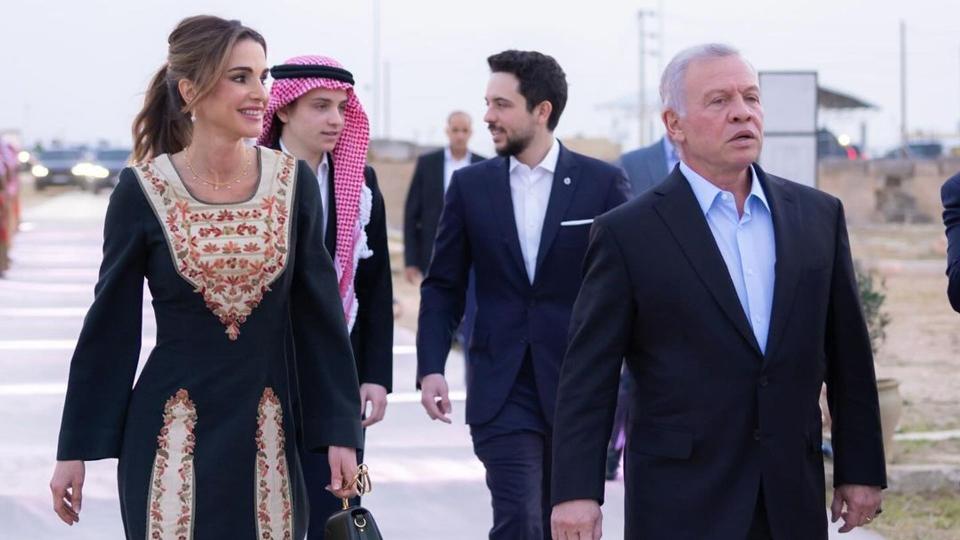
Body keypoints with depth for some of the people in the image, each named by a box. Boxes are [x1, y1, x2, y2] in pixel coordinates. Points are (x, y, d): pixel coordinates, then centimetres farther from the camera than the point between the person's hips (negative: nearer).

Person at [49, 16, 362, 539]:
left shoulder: (294, 182, 1)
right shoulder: (143, 191, -5)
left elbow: (320, 316, 5)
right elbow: (109, 325, 0)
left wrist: (340, 432, 1)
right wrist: (75, 451, 2)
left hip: (265, 434, 2)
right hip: (172, 436, -2)